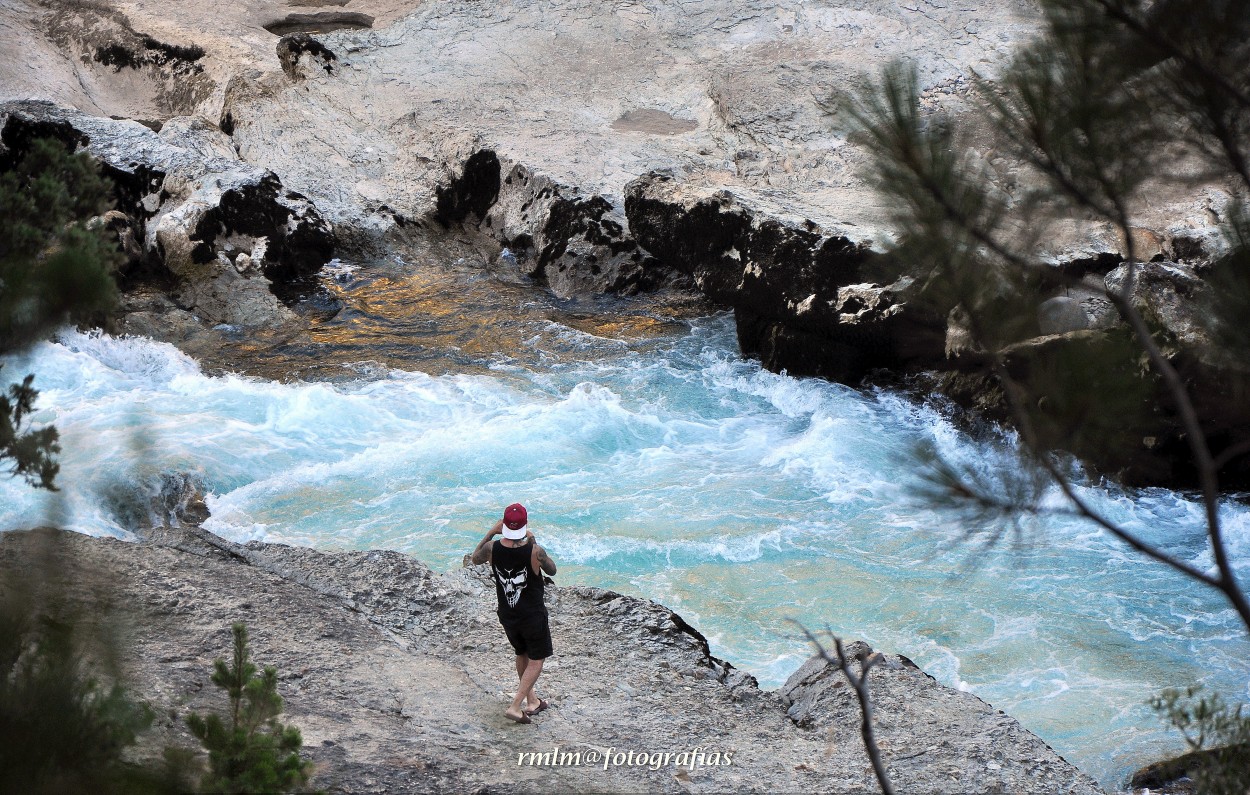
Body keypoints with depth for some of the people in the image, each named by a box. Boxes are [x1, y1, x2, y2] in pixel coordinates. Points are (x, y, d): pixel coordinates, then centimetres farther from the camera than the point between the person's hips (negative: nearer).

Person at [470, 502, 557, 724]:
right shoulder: (535, 552, -25)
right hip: (533, 615, -4)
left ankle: (532, 701, 38)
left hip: (507, 615, 4)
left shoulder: (492, 548, -16)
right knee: (536, 660, 12)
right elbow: (552, 570, -4)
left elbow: (475, 558, 8)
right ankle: (515, 706, 2)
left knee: (522, 655, 25)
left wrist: (491, 533, 7)